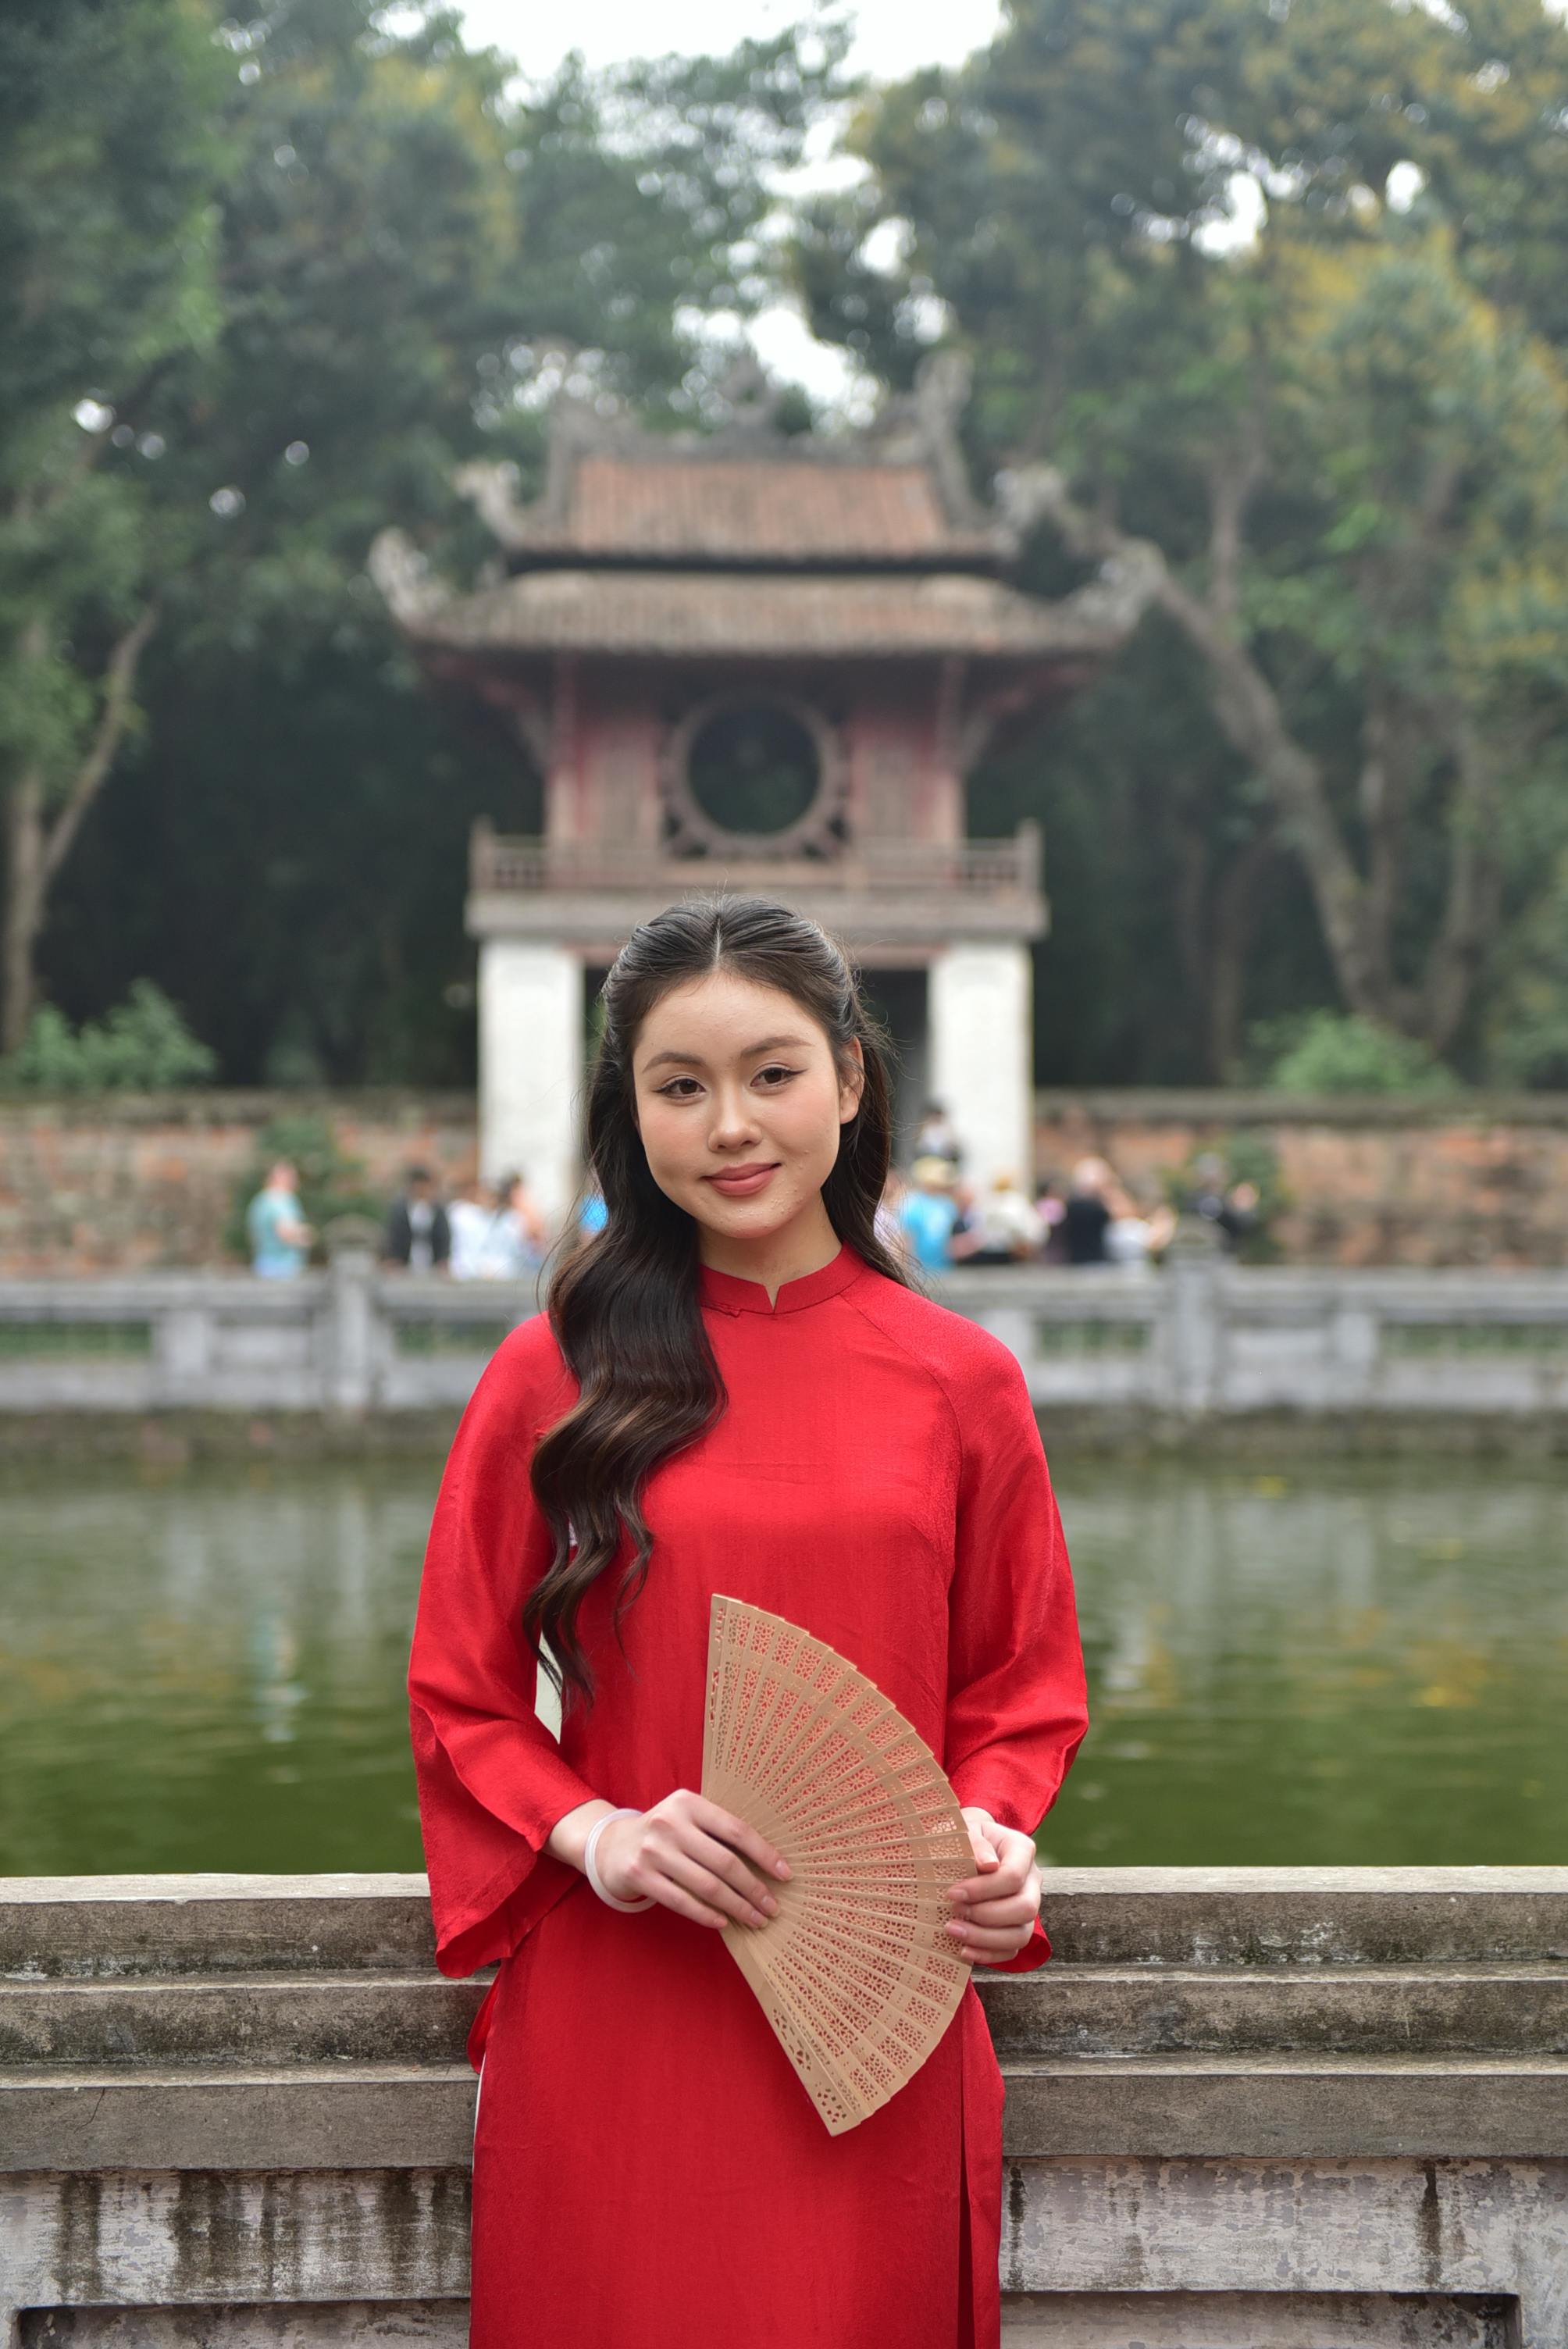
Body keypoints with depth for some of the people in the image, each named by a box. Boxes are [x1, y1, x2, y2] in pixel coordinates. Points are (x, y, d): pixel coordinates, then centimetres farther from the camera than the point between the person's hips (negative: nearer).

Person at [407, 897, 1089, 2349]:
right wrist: (590, 1836, -14)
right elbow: (460, 1698, 4)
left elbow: (1022, 1686, 12)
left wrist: (991, 1832, -8)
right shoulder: (554, 1375, 0)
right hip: (610, 2032, -1)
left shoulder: (959, 1381, 4)